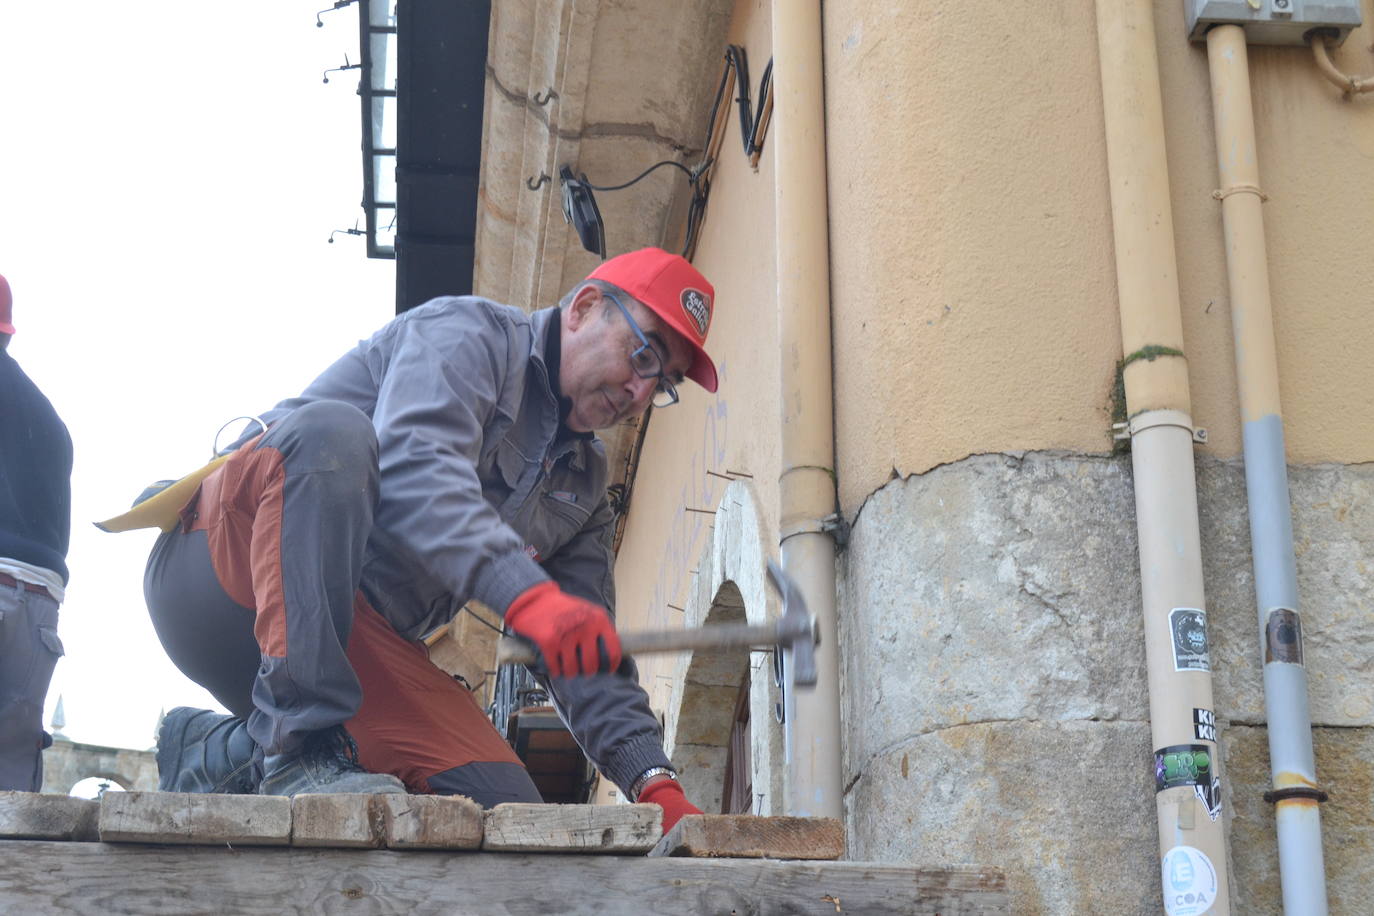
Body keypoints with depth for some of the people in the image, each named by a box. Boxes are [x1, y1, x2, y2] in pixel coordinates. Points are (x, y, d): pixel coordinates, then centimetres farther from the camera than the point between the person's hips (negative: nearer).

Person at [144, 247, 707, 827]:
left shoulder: (584, 484, 18)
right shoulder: (466, 332, -4)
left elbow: (587, 659, 12)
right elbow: (414, 471, -26)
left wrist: (656, 784, -5)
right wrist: (528, 597, -43)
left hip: (357, 647, 7)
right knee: (332, 431, -35)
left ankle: (227, 752, -2)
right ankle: (299, 750, -34)